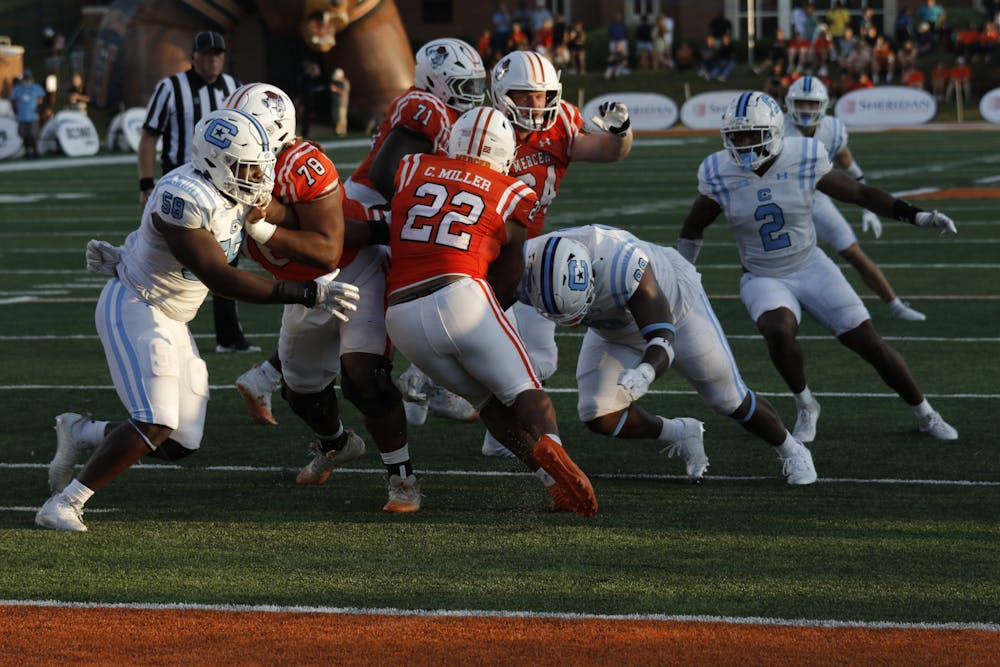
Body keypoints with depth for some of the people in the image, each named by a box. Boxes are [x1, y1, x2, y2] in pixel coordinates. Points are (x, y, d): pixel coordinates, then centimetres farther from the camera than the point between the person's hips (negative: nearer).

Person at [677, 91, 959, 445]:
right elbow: (693, 227, 5)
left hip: (812, 269, 0)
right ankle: (805, 407, -6)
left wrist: (918, 216, -9)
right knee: (779, 330, -32)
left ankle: (926, 415, 18)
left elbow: (859, 193, -3)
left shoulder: (805, 160, -15)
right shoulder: (720, 175, -13)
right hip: (764, 280, 0)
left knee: (869, 342, -4)